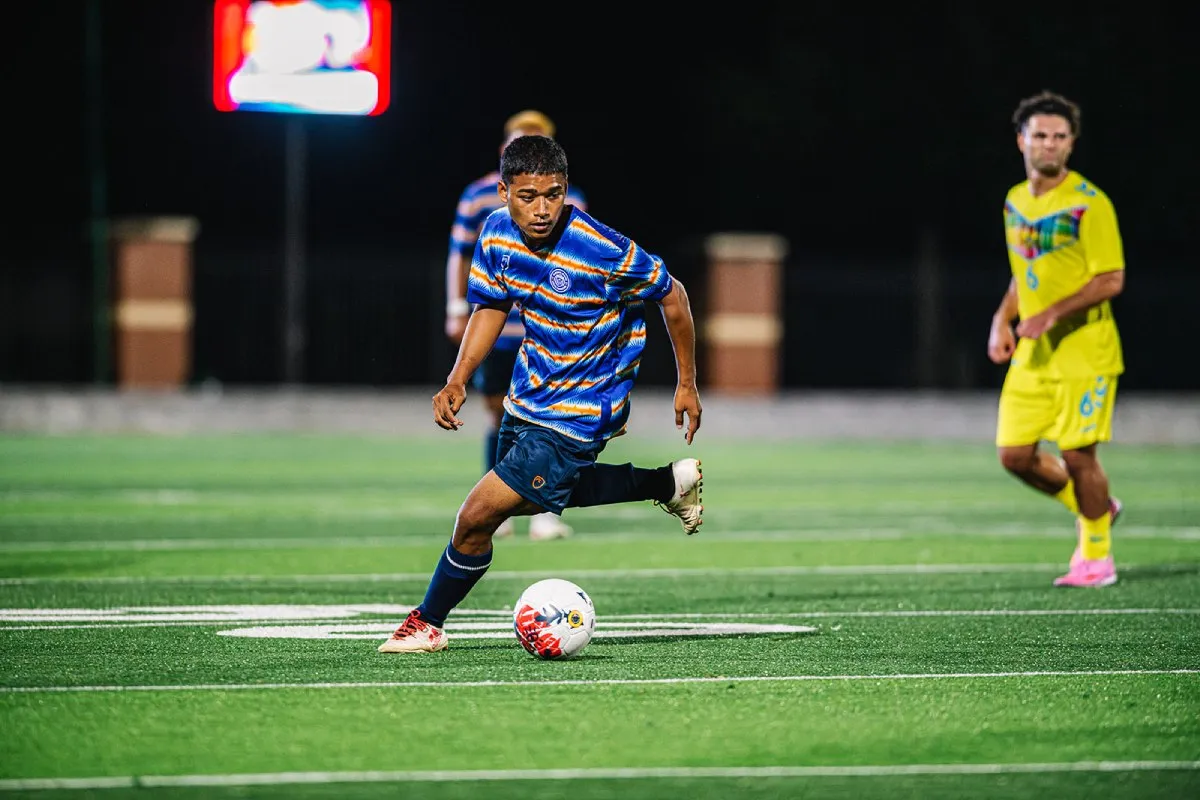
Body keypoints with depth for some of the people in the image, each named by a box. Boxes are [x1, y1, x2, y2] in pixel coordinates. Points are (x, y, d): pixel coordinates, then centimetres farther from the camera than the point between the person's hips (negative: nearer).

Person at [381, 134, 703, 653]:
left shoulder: (603, 251, -27)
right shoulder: (497, 234, -10)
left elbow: (671, 296, -11)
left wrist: (687, 385, -3)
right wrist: (457, 381, -6)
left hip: (578, 412, -8)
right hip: (529, 394, 8)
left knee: (478, 516, -10)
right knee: (532, 496, 30)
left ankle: (428, 623, 12)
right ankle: (667, 482, 40)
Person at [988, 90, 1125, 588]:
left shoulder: (1089, 204, -12)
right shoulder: (1016, 201, 10)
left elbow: (1112, 281, -15)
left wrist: (1053, 314, -22)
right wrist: (1002, 320, 9)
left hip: (1084, 350, -7)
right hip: (1032, 354, 7)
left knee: (1078, 455, -7)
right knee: (1015, 455, 2)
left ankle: (1096, 556, 12)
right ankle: (1096, 508, 27)